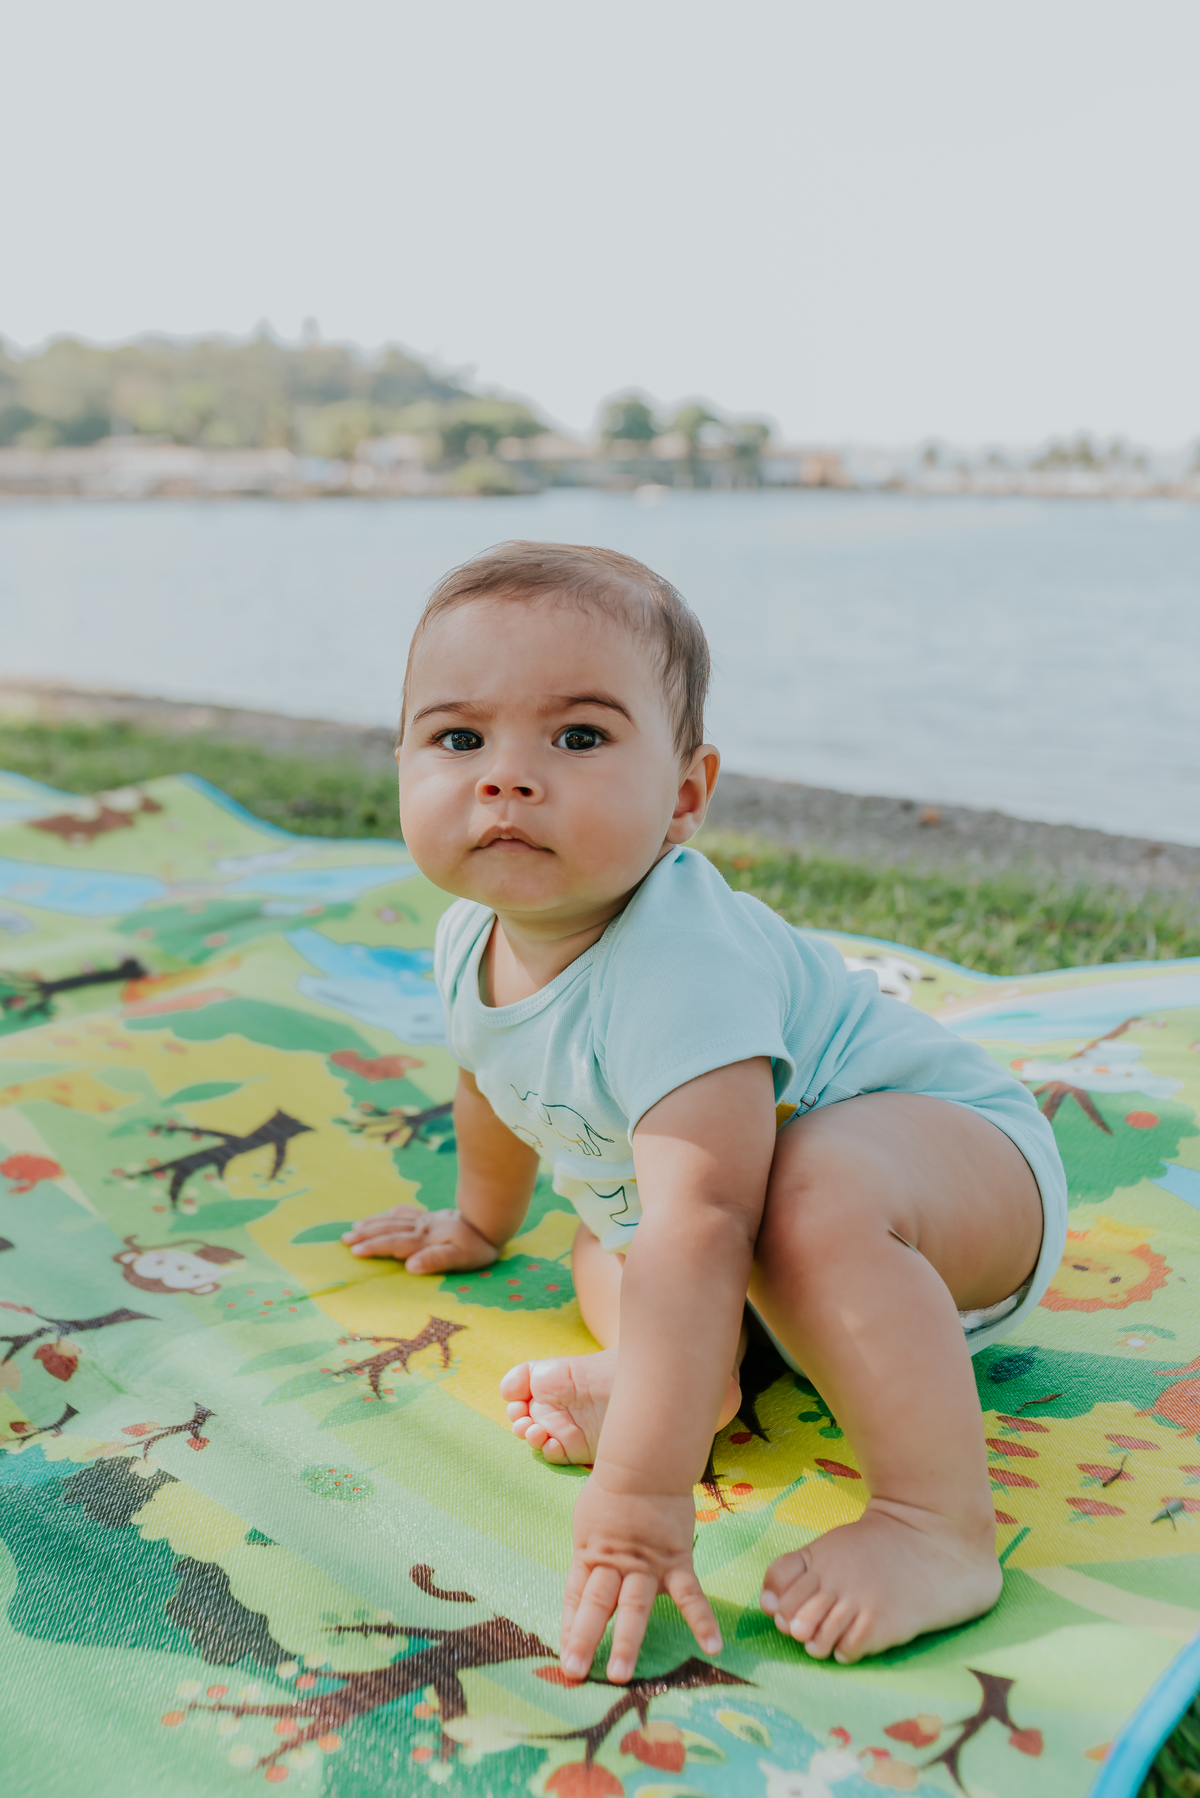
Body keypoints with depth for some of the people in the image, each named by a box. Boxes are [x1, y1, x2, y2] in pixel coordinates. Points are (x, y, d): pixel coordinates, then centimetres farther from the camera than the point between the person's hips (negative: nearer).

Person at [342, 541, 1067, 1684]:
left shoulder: (682, 967, -37)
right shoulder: (471, 939, -7)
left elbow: (701, 1230, -46)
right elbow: (494, 1087, 16)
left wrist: (637, 1503, -47)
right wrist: (480, 1224, 34)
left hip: (967, 1157, -9)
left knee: (817, 1194, -40)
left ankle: (943, 1532, -30)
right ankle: (696, 1372, -6)